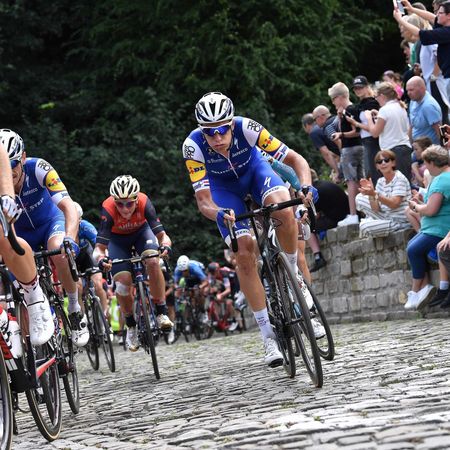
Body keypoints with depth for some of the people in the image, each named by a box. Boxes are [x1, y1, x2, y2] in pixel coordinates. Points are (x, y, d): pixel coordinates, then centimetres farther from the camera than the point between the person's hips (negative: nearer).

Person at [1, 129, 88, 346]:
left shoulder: (38, 169, -33)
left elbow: (69, 207, -40)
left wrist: (69, 240, -57)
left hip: (51, 221, -2)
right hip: (21, 232, 2)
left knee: (59, 253, -35)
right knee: (21, 293, -11)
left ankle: (75, 312, -15)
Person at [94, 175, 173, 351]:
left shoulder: (144, 203, -35)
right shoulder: (108, 209, -37)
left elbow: (162, 235, -36)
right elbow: (99, 246, -36)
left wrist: (165, 246, -57)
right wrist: (101, 259, -58)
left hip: (141, 231, 0)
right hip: (118, 238, 0)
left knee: (153, 262, -29)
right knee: (122, 282, -16)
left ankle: (161, 313, -16)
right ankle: (131, 327, 8)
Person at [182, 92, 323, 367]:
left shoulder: (246, 128, -34)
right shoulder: (193, 146, -33)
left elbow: (295, 159, -30)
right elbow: (203, 201, -32)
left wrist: (306, 187, -49)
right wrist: (219, 214, -54)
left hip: (253, 169, 0)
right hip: (223, 186, 0)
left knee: (284, 210, -33)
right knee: (244, 253, -14)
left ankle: (292, 273, -6)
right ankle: (269, 336, -6)